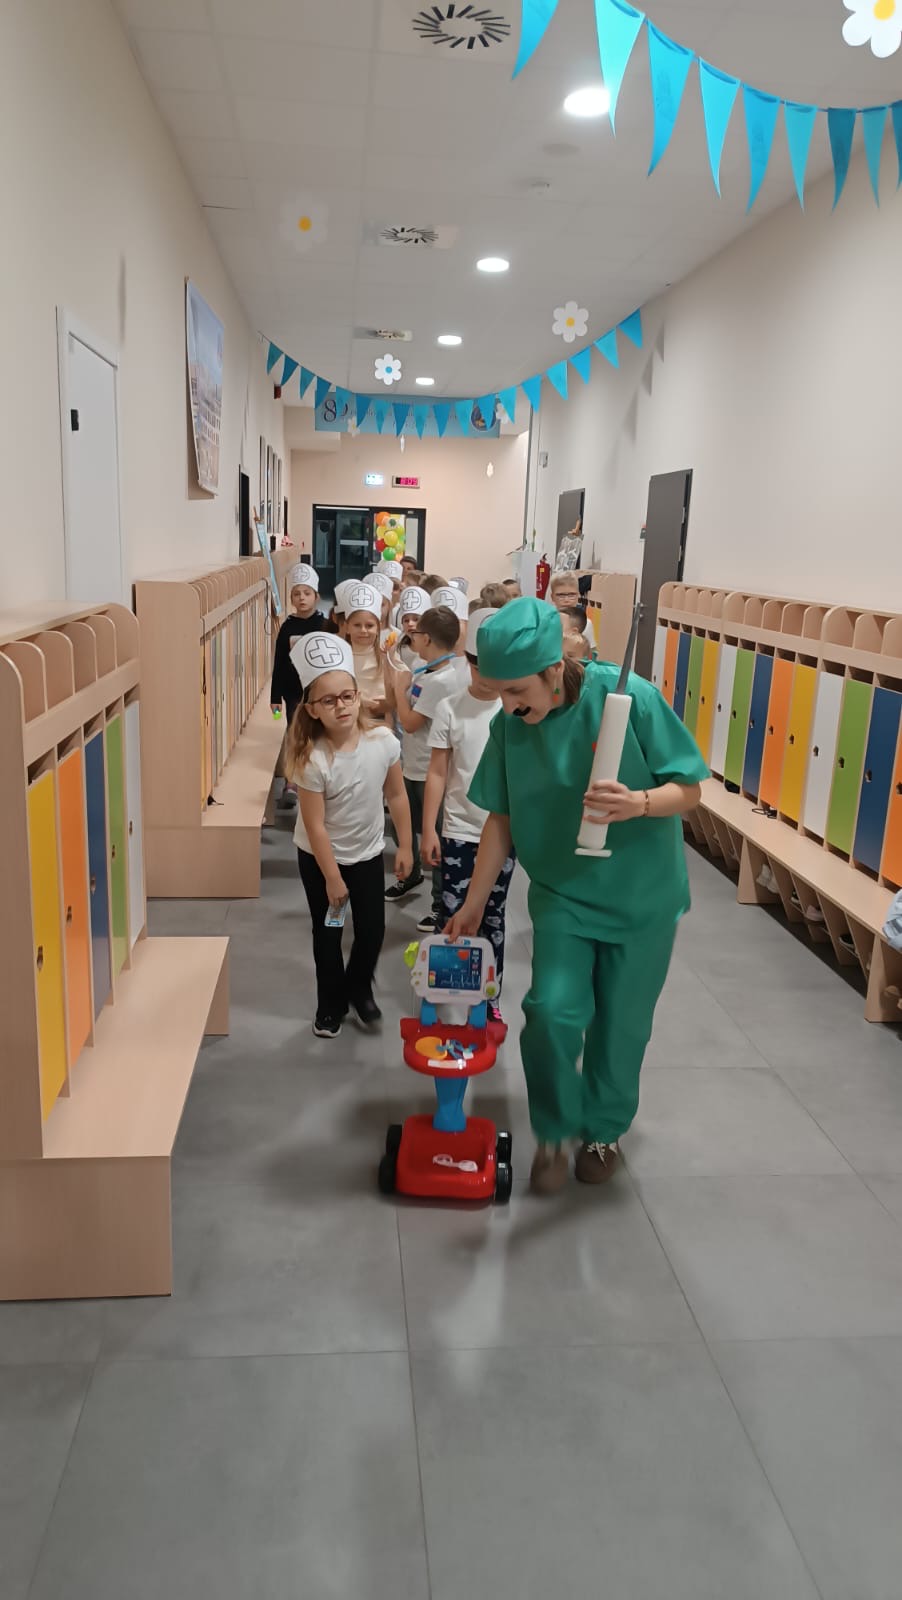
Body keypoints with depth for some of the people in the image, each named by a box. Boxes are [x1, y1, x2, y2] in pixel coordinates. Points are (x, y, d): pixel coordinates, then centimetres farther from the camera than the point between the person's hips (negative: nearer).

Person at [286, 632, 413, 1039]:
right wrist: (332, 878, -16)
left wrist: (405, 847, 1)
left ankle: (359, 990, 37)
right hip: (320, 857, -3)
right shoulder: (313, 759, -28)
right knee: (328, 933, 10)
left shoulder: (384, 742, -19)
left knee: (372, 930, 9)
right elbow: (315, 825, -22)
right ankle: (331, 1003, 33)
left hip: (368, 853, 3)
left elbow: (396, 796, -4)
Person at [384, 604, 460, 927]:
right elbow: (394, 704, 14)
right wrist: (391, 670, 7)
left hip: (429, 773, -10)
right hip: (412, 766, 10)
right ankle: (411, 874, 50)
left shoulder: (442, 681, -24)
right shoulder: (423, 670, 5)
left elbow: (410, 722, -21)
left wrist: (400, 686, -10)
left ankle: (441, 905, 12)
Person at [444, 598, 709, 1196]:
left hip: (641, 896, -2)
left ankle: (604, 1130, 37)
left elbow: (688, 790, -14)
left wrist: (639, 802, -36)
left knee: (621, 1023, 10)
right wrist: (474, 903, 3)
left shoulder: (631, 698, -21)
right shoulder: (510, 725, -10)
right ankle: (553, 1133, 15)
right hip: (562, 895, 2)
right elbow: (502, 818, 1)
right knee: (553, 1009, -12)